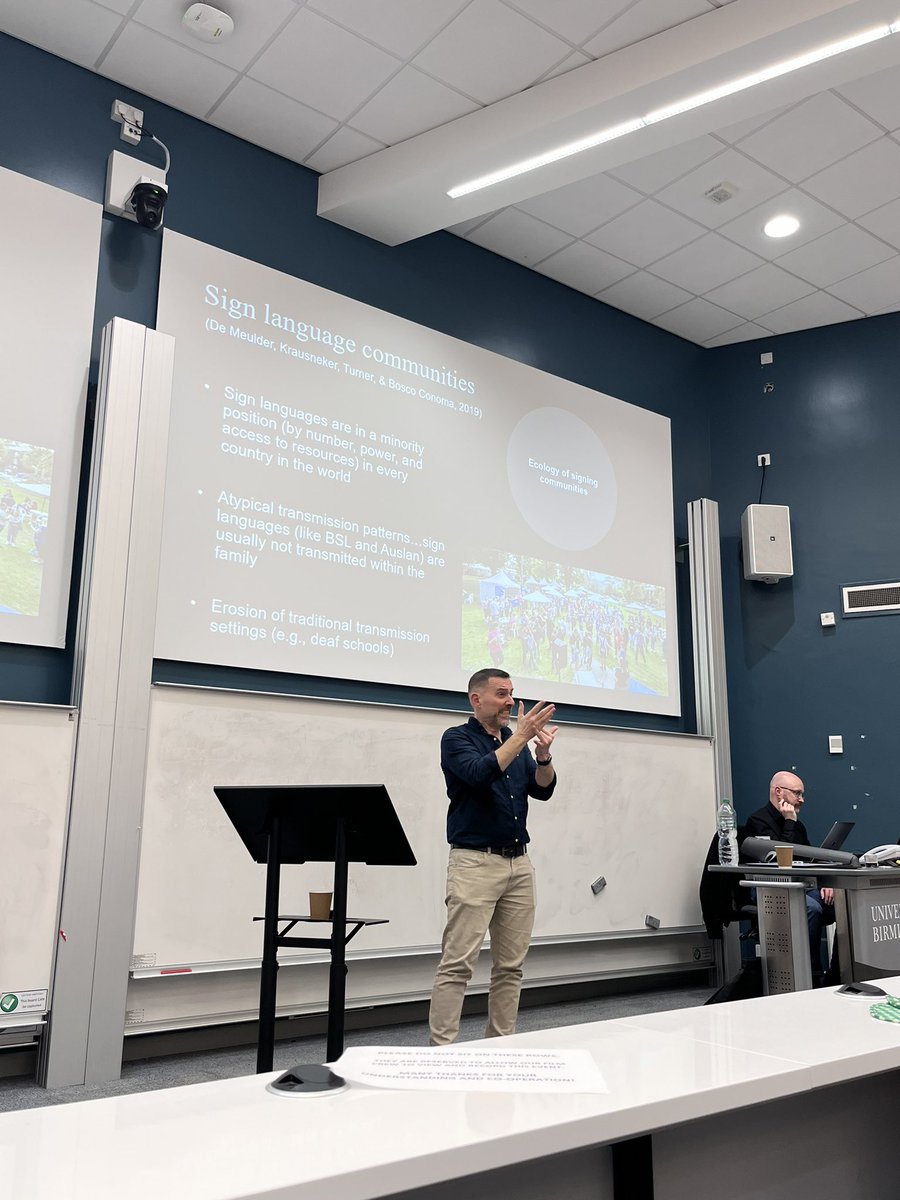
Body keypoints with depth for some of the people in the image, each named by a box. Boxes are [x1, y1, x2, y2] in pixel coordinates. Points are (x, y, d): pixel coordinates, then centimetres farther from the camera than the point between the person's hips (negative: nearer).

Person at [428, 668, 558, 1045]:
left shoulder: (516, 741, 15)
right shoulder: (457, 738, -3)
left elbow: (543, 789, 6)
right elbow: (480, 773, -21)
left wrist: (543, 755, -13)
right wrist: (519, 737, -22)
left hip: (519, 863, 6)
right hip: (475, 862, -6)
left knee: (510, 966, 8)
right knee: (457, 964, -7)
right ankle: (441, 1049, -2)